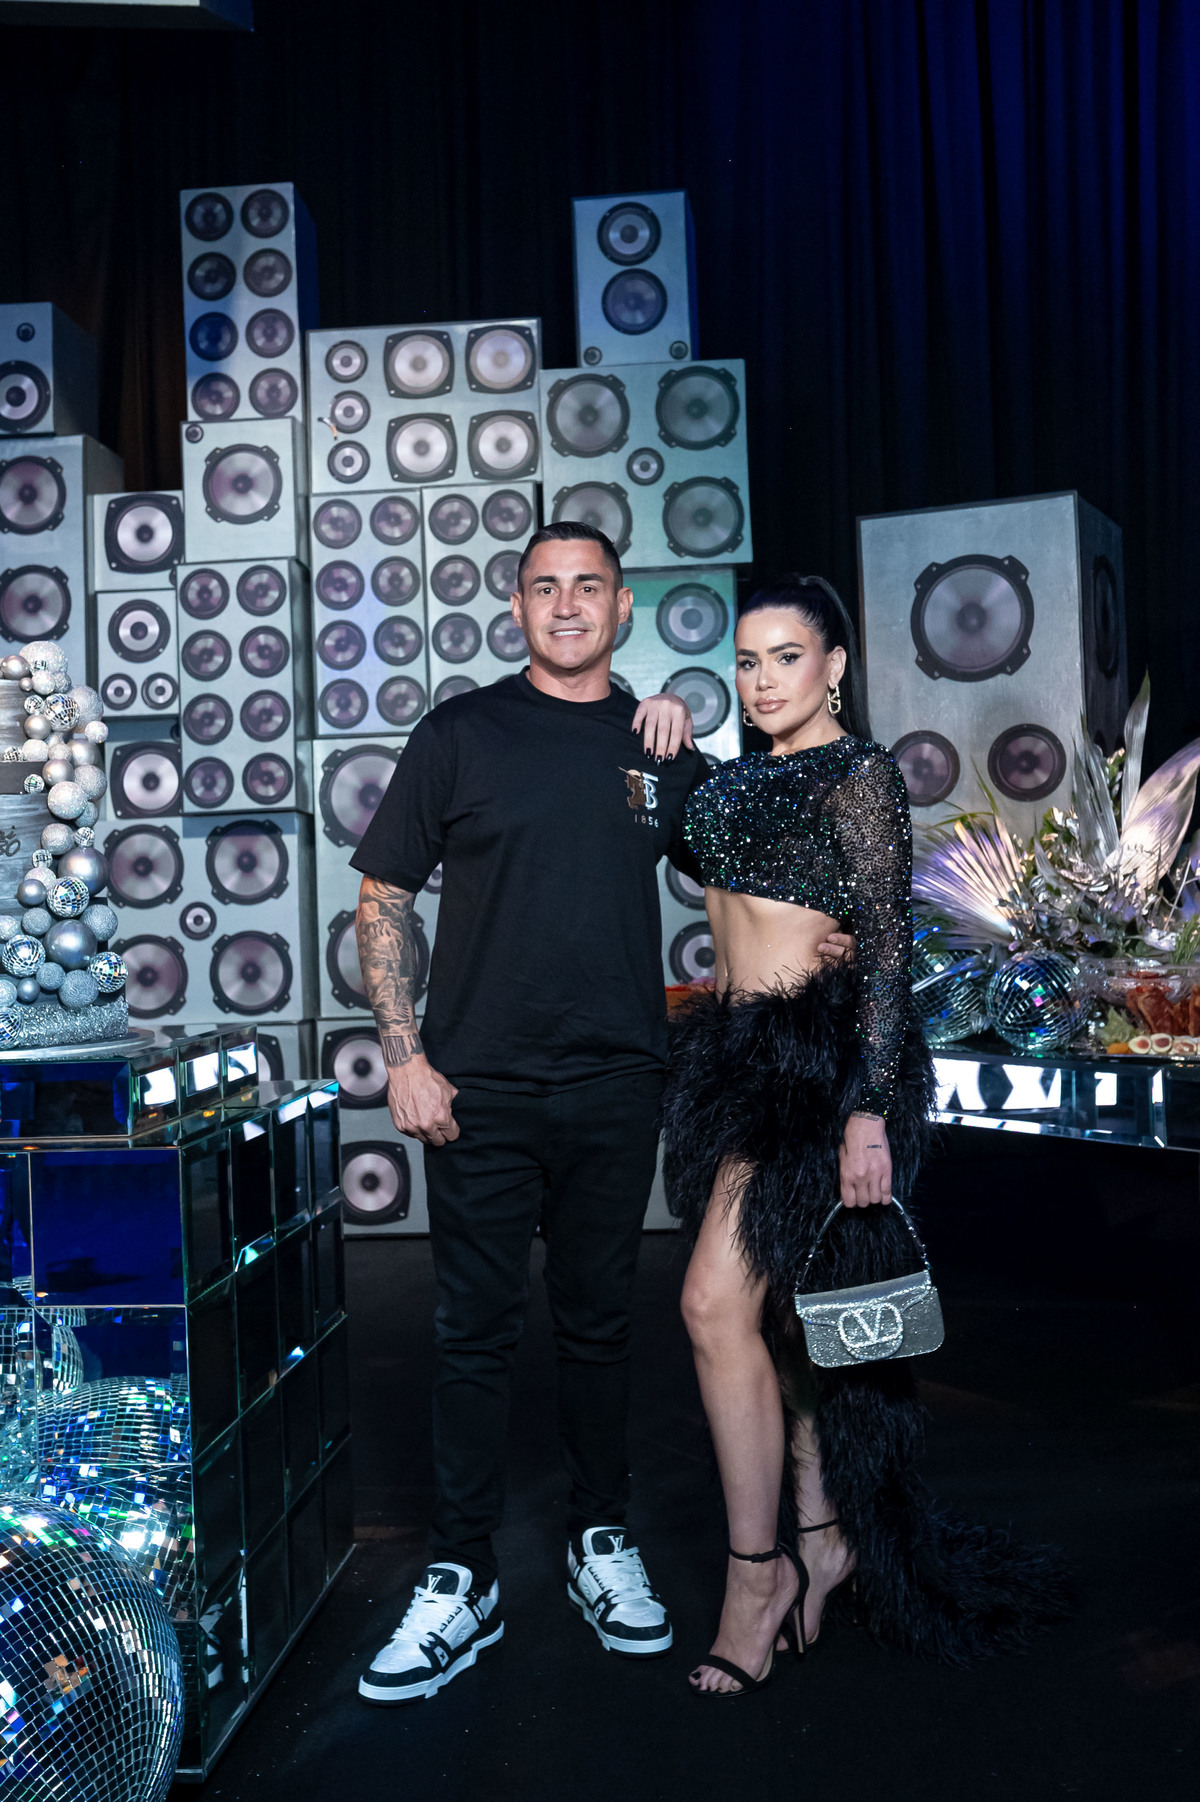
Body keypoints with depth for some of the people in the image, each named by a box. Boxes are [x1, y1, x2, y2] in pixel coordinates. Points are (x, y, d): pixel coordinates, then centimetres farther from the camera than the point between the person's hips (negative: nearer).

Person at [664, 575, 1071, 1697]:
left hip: (815, 1055, -8)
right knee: (777, 1307, 12)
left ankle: (757, 1574, -1)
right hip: (736, 1048, 8)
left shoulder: (859, 776, -8)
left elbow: (887, 947, -15)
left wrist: (868, 1110, -20)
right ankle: (824, 1534, 25)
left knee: (718, 1303, -14)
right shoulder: (749, 776, 16)